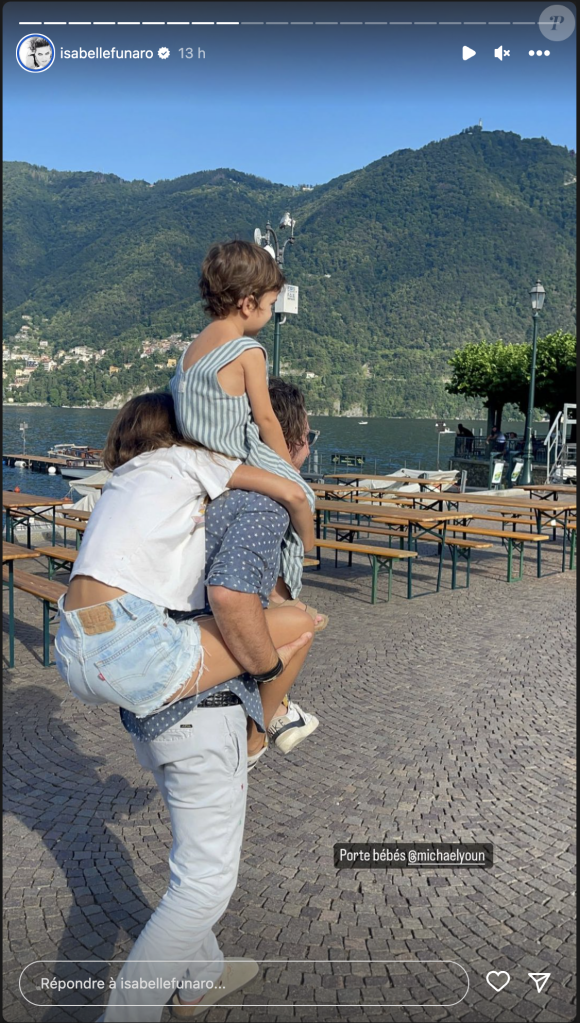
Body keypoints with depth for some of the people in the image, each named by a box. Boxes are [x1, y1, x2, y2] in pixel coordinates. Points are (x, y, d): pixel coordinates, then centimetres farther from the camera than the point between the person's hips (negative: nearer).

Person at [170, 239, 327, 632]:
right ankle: (282, 589, 9)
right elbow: (265, 419, -10)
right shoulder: (248, 351, -14)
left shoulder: (194, 346, 10)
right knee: (299, 494, 9)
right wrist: (289, 464, 3)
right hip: (240, 460, -8)